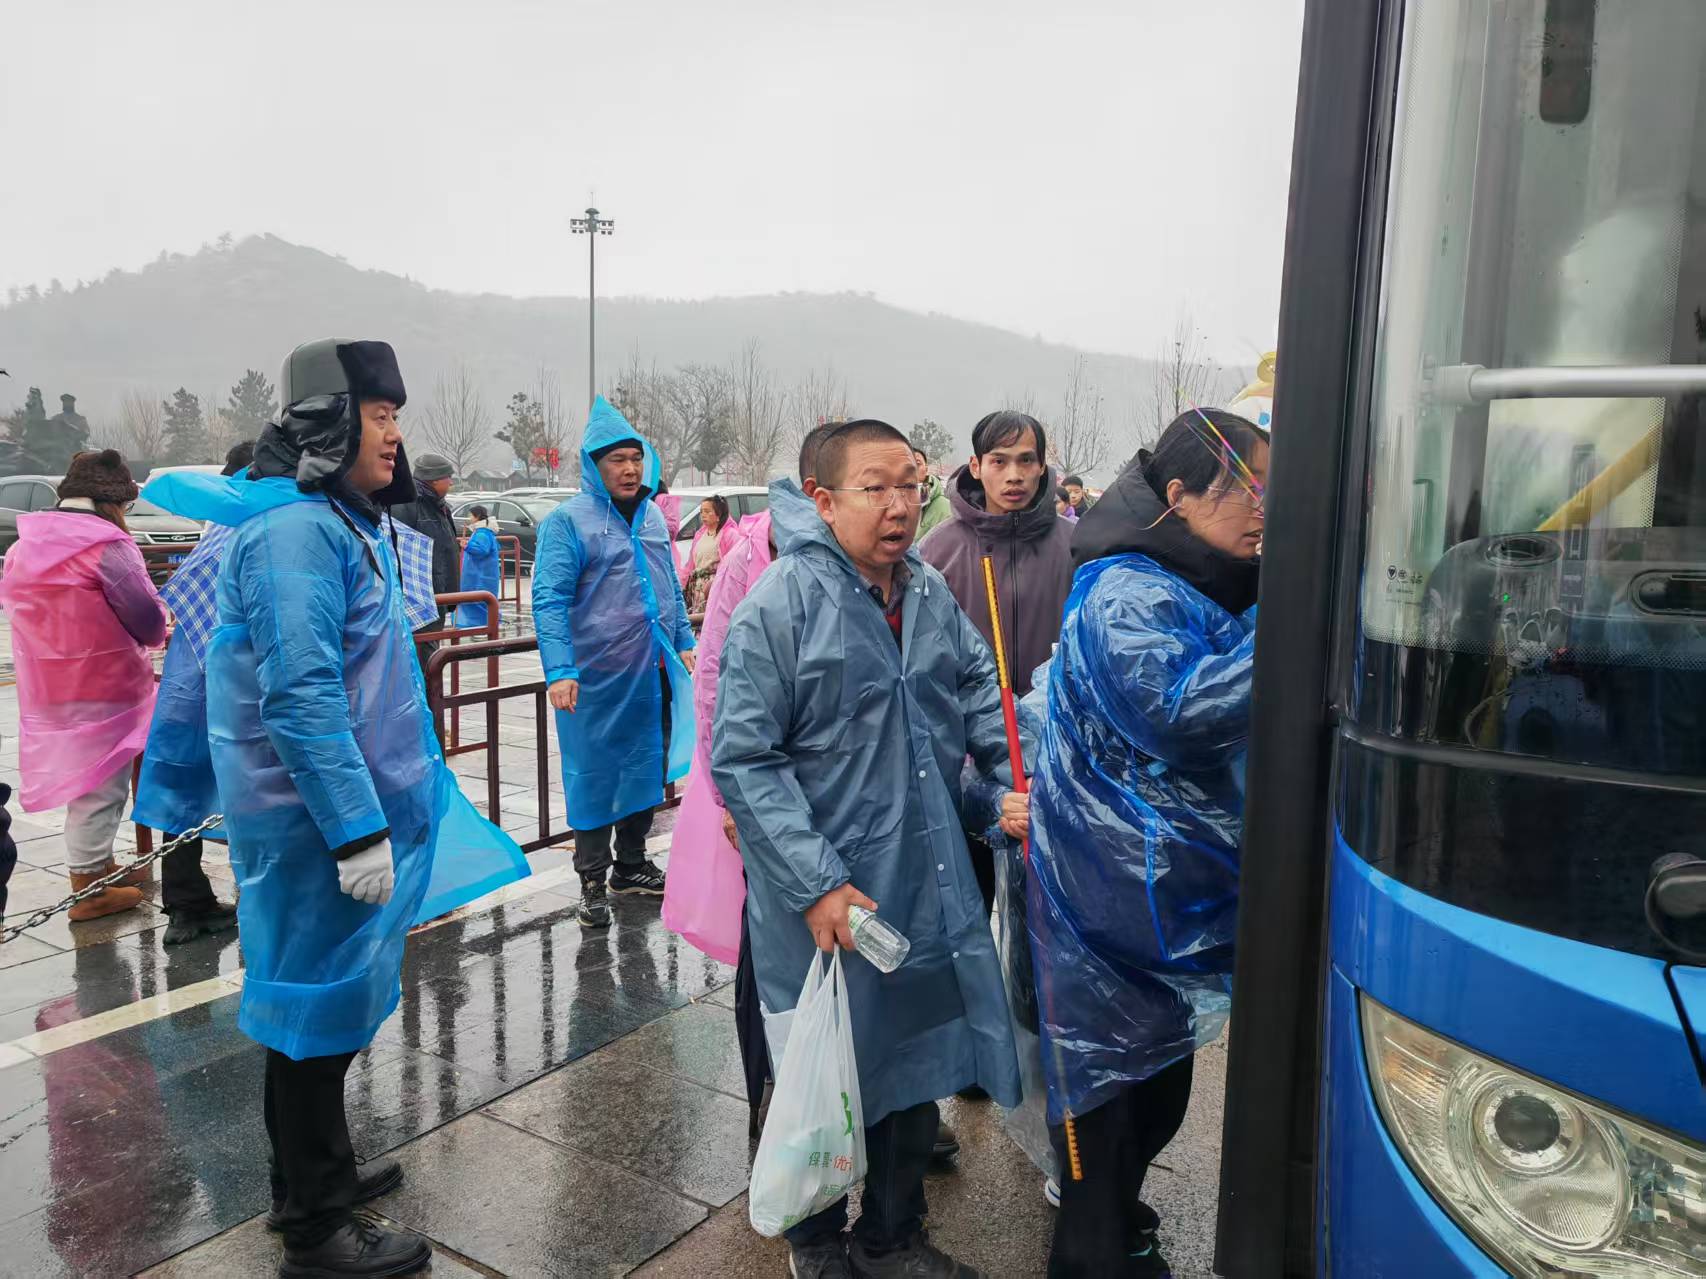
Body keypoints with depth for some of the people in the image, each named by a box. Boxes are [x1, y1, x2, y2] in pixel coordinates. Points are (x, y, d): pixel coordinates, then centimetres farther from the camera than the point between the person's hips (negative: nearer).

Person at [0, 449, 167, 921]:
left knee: (85, 780, 21)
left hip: (44, 688, 8)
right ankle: (89, 889, 9)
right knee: (100, 786, 2)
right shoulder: (107, 546, -17)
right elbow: (150, 622, -16)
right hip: (101, 690, -8)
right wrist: (154, 637, 8)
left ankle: (100, 866, 33)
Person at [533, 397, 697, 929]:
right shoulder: (567, 520, -9)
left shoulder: (652, 515, 10)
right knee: (594, 775, 3)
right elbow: (549, 600, -15)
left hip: (653, 674, 6)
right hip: (597, 679, -6)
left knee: (647, 768, 15)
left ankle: (631, 864, 32)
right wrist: (560, 671, -23)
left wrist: (684, 642, 14)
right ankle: (592, 880, 17)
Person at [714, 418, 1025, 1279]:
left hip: (930, 887, 6)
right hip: (827, 899, -6)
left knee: (918, 1060, 20)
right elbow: (742, 759, -19)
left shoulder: (930, 592, 3)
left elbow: (979, 690, 17)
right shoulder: (780, 605, -17)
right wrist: (815, 884, -22)